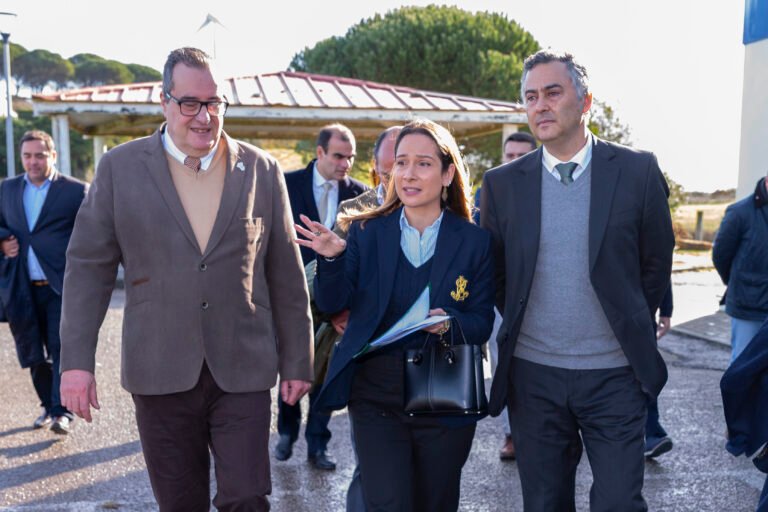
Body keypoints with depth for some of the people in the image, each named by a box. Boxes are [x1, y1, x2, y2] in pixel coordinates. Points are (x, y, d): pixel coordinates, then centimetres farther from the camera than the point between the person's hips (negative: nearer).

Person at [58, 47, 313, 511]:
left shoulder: (262, 170, 2)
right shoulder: (120, 167, 1)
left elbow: (287, 275, 5)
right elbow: (89, 266, 1)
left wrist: (297, 362, 6)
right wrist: (76, 360, -6)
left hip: (243, 372, 0)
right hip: (161, 373, 0)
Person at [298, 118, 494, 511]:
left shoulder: (474, 241, -2)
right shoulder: (367, 232, 0)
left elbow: (482, 325, -2)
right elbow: (333, 303, -4)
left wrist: (450, 322, -24)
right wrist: (332, 258, -22)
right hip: (376, 395, 0)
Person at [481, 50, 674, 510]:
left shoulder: (637, 171, -4)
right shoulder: (502, 183, 0)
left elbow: (656, 262, 5)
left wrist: (629, 329, 10)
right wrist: (519, 327, 9)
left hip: (614, 375, -1)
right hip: (532, 374, 2)